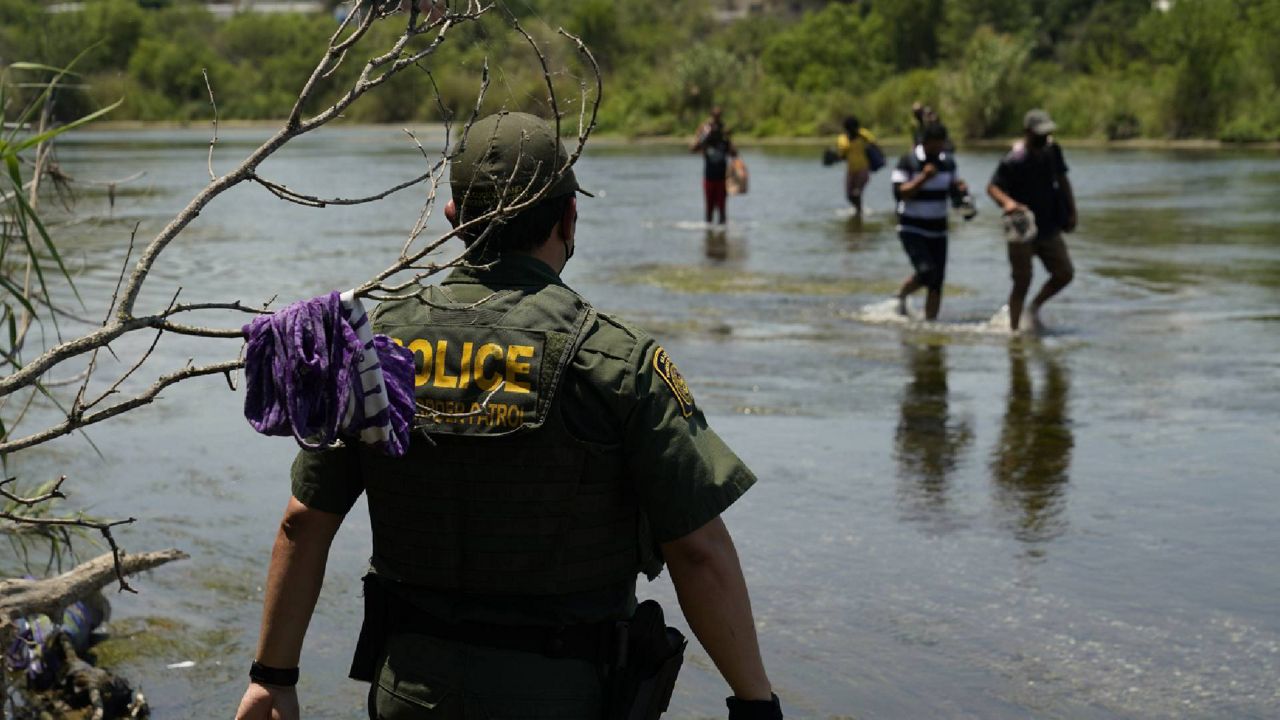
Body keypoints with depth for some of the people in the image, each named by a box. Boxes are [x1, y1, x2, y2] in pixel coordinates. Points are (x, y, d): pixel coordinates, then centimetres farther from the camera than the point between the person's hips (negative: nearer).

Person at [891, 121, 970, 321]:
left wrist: (961, 188, -7)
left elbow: (953, 189, 17)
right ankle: (901, 296, 8)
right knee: (926, 271, -20)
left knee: (937, 282, 0)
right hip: (912, 229, -5)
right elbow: (899, 193, -17)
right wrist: (923, 178, -27)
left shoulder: (948, 161, 6)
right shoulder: (908, 162, -10)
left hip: (938, 230, 5)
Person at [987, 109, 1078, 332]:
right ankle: (1013, 329, 11)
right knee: (1022, 282, -2)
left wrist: (1071, 211, 13)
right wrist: (1007, 202, -41)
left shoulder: (1052, 151, 4)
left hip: (1049, 228, 6)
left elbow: (1062, 181, 17)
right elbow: (992, 187, -21)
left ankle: (1035, 307, 24)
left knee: (1065, 273, 2)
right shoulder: (1014, 160, -18)